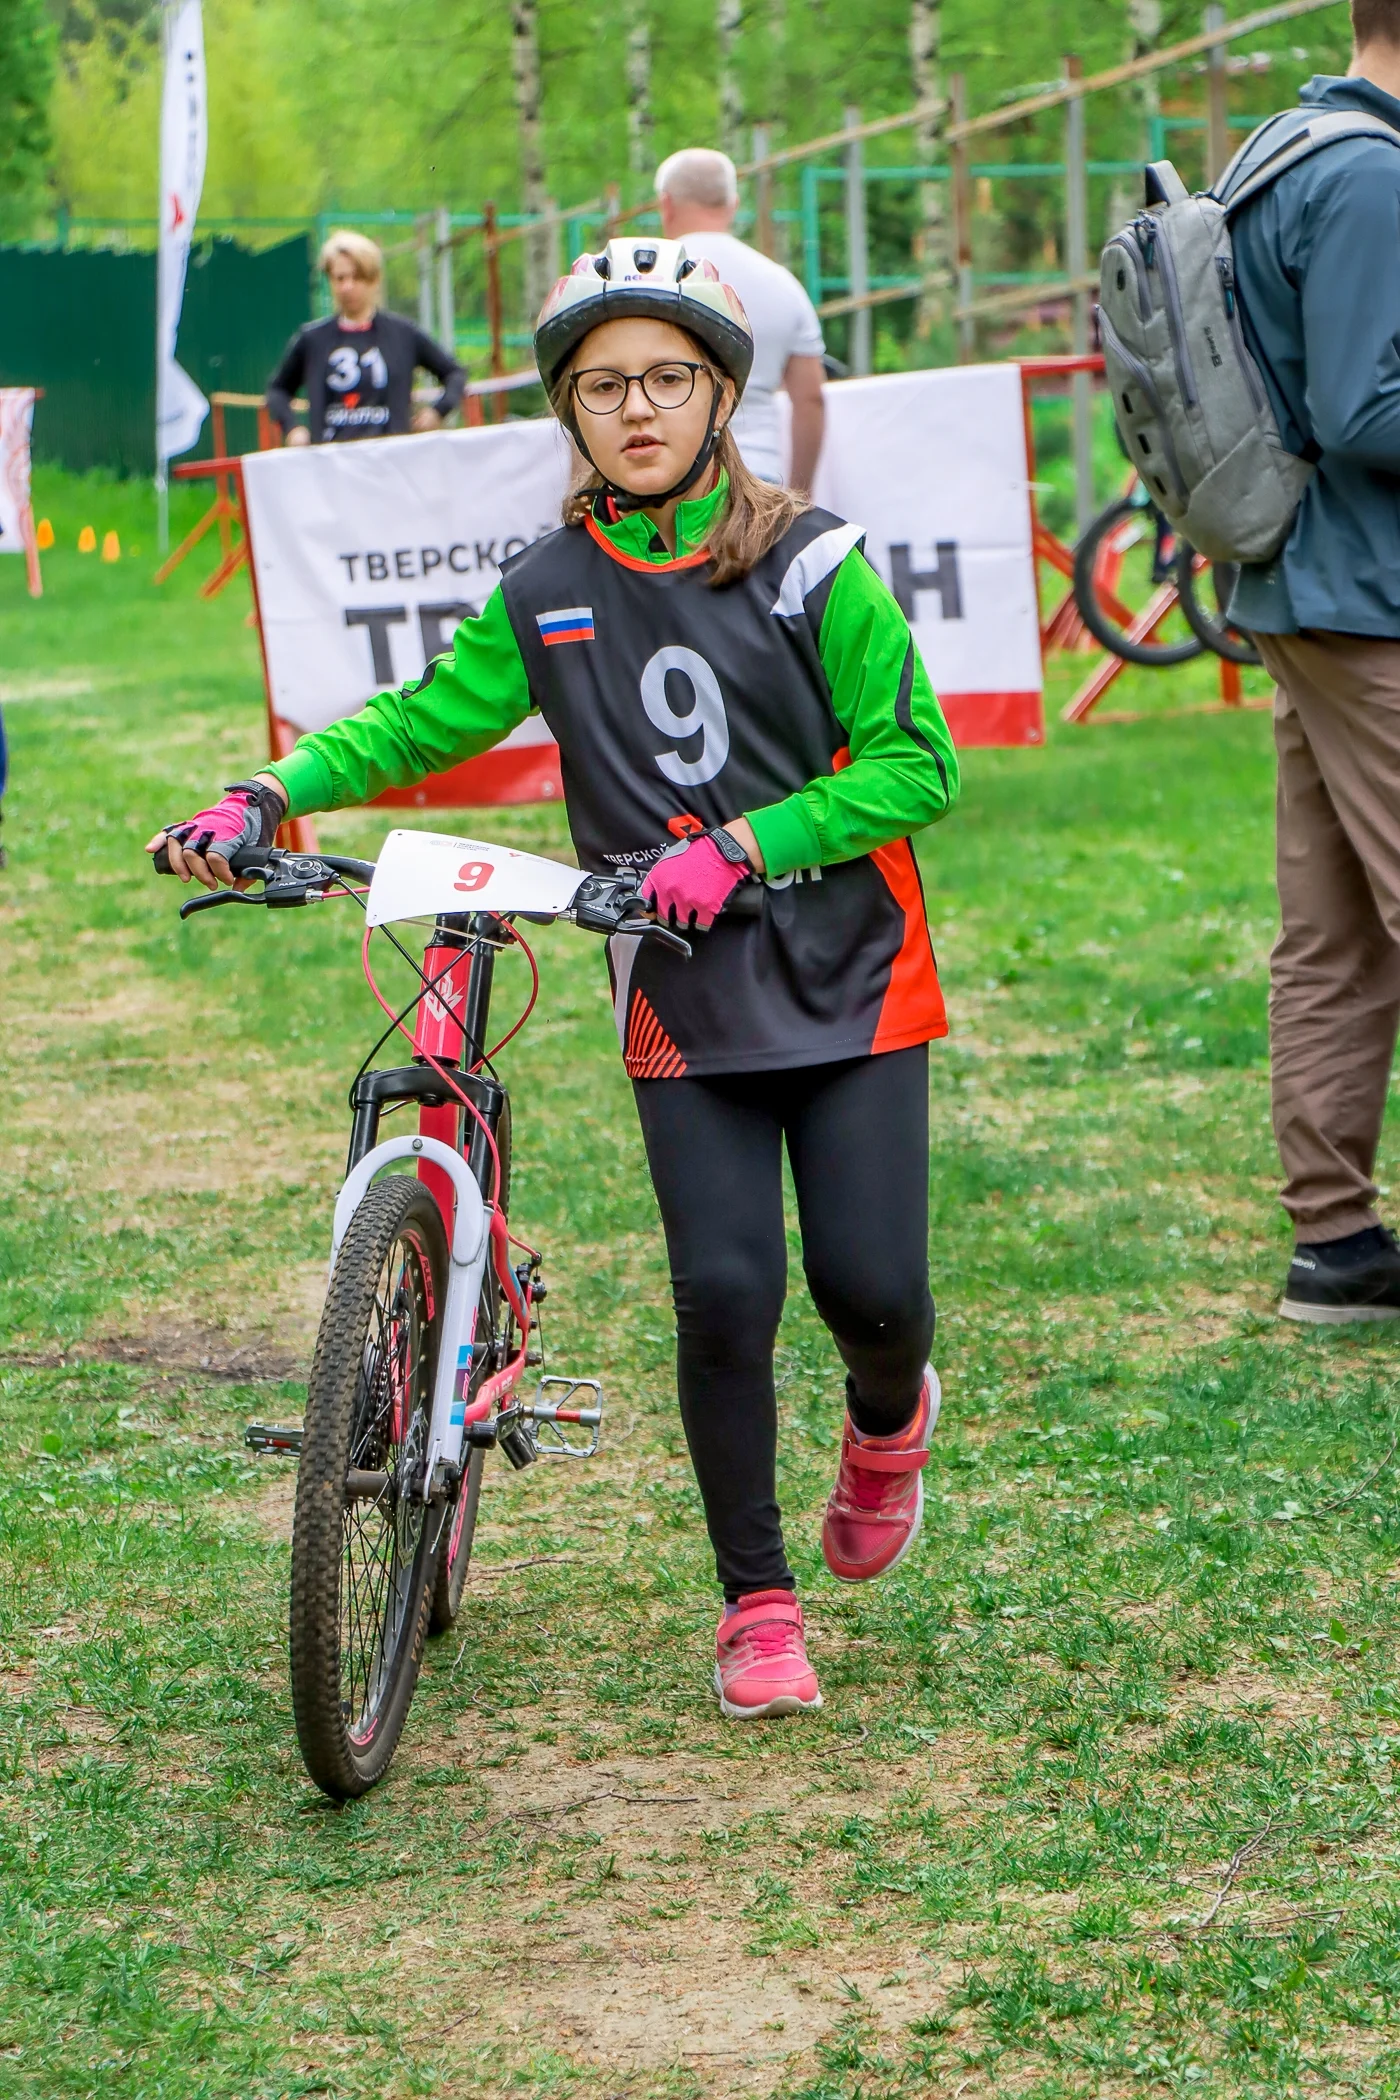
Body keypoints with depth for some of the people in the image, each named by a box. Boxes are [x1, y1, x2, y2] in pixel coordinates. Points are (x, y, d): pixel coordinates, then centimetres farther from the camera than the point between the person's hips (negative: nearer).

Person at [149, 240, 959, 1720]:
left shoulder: (808, 563, -6)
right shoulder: (547, 595, 4)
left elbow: (916, 760, -8)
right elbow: (426, 721, 13)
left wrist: (740, 845, -18)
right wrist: (269, 796, -1)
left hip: (845, 974, -2)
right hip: (682, 1000, 2)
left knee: (868, 1282, -7)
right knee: (723, 1290, -9)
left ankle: (888, 1416, 31)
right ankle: (756, 1600, 8)